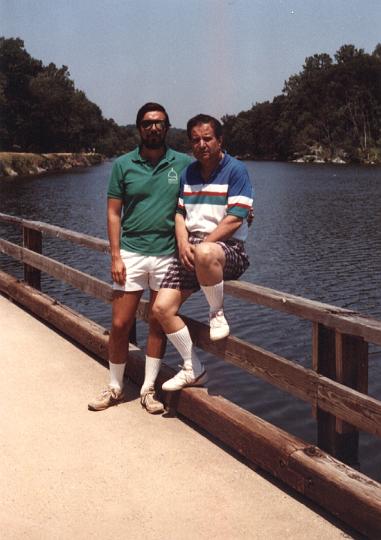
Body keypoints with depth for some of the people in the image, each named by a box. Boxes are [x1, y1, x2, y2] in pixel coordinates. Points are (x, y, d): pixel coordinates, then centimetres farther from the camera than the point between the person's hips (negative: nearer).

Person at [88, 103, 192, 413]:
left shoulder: (184, 164, 1)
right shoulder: (123, 165, 1)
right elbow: (113, 212, 2)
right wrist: (115, 256, -6)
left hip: (168, 255, 0)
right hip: (131, 253, 0)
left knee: (159, 325, 8)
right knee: (120, 324, 1)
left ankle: (148, 389, 21)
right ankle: (115, 388, 19)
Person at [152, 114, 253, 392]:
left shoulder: (236, 170, -4)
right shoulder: (187, 173, 16)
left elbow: (234, 220, -13)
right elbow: (179, 213, 15)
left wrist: (201, 245, -16)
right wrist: (183, 243, -5)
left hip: (227, 248, -6)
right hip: (191, 248, 7)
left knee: (204, 254, -44)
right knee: (162, 307, -7)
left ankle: (217, 313, -15)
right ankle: (194, 370, 9)